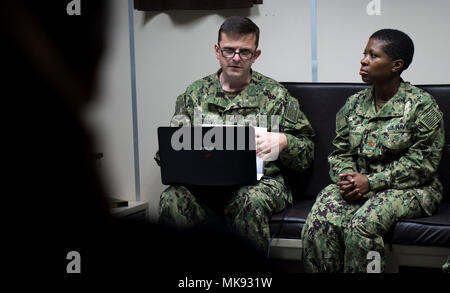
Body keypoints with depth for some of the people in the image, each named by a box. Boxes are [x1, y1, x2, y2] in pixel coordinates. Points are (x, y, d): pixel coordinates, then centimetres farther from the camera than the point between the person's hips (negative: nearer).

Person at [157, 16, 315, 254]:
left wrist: (283, 141, -10)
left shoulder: (275, 94, 13)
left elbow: (306, 151, 12)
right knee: (172, 200, -31)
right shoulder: (195, 93, 18)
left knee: (250, 201, -37)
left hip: (258, 181, -1)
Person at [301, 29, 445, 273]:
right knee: (319, 222, -25)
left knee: (361, 226, -33)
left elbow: (423, 161, -9)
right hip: (357, 184, 4)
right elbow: (340, 152, 15)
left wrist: (371, 182, -16)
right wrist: (347, 177, -9)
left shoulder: (421, 104, -3)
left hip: (406, 188, -4)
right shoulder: (354, 104, 14)